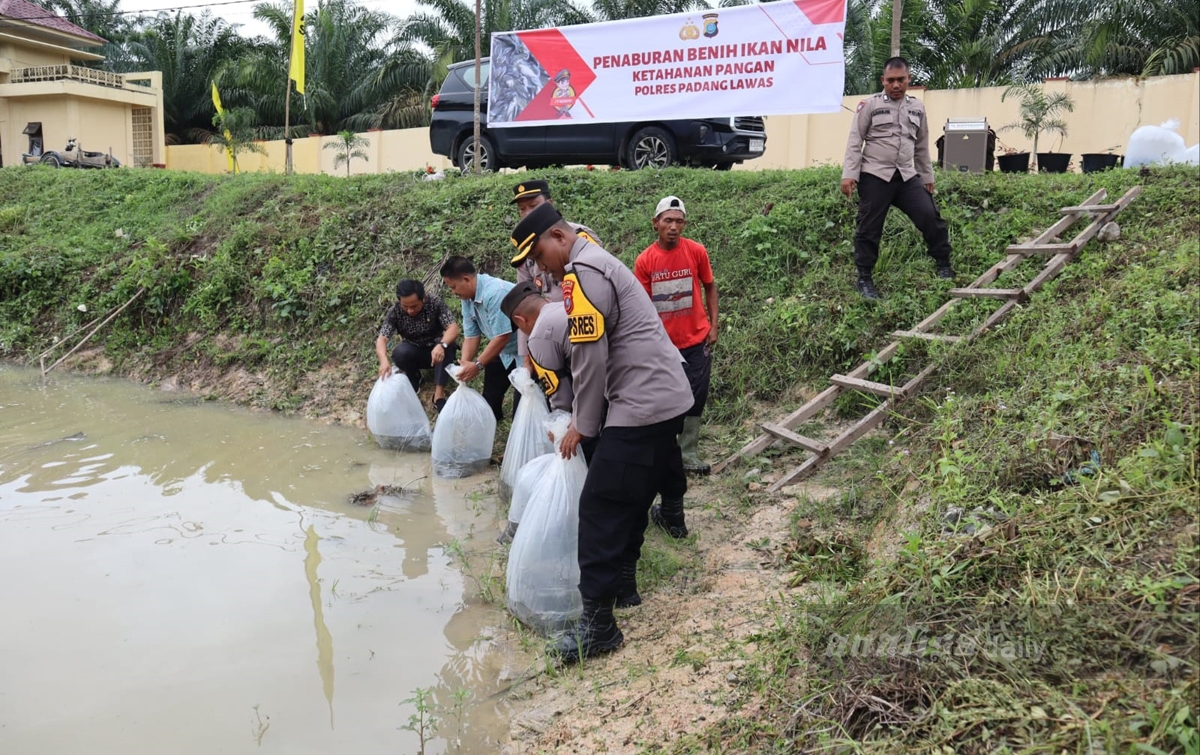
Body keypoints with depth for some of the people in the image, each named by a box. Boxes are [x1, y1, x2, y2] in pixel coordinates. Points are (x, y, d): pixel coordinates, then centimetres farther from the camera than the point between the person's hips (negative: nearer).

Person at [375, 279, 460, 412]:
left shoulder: (435, 303, -22)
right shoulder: (394, 311, -18)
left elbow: (453, 328, -30)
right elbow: (382, 339, -27)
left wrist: (441, 345, -51)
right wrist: (384, 360, -48)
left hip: (437, 350, -1)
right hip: (415, 354, 1)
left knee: (447, 344, -34)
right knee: (400, 353, -32)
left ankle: (439, 394, -35)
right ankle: (414, 376, 0)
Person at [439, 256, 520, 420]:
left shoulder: (494, 293, -35)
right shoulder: (467, 298, -4)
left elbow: (502, 337, -34)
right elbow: (471, 335, -4)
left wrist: (478, 365, -29)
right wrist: (465, 365, -18)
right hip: (502, 351, 10)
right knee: (490, 396, 23)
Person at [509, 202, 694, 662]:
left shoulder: (582, 273, -14)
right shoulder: (597, 262, 19)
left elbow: (590, 358, -17)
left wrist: (583, 425, -7)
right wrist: (583, 415, 17)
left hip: (641, 406, -11)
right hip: (670, 395, 11)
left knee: (603, 507, -11)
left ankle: (599, 624, -9)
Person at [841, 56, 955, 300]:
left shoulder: (917, 107, 13)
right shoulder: (869, 105, -1)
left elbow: (922, 146, 21)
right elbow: (855, 142, -4)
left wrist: (927, 176, 22)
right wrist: (849, 175, -12)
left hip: (907, 176, 4)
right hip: (875, 176, -4)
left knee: (930, 217, -5)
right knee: (869, 228, 0)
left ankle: (944, 266, 11)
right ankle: (864, 279, 12)